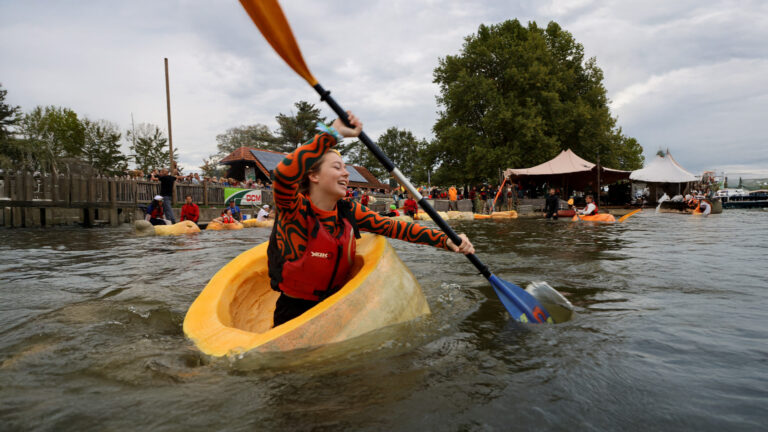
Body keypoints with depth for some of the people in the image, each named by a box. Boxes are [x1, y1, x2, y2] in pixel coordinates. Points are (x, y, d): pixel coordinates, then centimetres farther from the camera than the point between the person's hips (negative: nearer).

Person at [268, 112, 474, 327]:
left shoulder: (348, 211, 3)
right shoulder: (295, 209, -14)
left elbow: (393, 227, -2)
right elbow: (283, 175, -35)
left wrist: (446, 240, -13)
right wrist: (333, 133, -35)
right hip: (294, 315, -5)